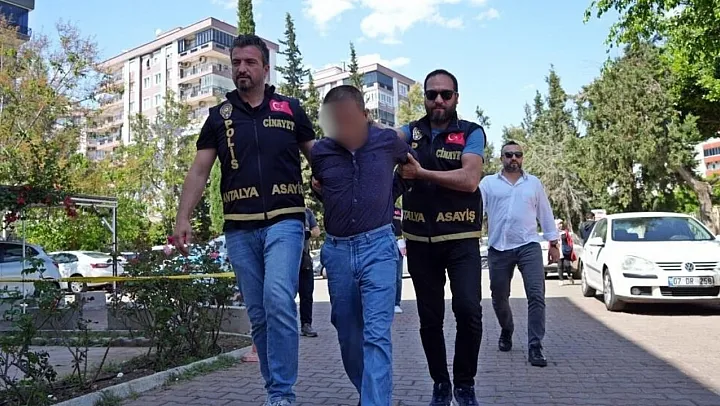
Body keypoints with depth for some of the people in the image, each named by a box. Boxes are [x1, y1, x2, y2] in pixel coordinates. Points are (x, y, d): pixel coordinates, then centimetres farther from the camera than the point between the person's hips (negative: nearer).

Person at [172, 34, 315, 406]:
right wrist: (183, 218, -5)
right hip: (239, 229, 3)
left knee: (278, 299, -21)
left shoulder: (290, 109, 7)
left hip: (284, 221, -2)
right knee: (258, 314, 8)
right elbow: (199, 171, 7)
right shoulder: (218, 116, 11)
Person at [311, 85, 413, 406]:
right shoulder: (320, 152, -1)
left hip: (378, 247, -3)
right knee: (348, 336, 13)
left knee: (376, 335, -12)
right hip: (337, 251, 3)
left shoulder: (388, 141, -3)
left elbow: (411, 162, 20)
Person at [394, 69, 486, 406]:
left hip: (461, 239, -2)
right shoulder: (413, 131, 9)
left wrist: (421, 173, -16)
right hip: (420, 241, 3)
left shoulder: (471, 132, -1)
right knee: (430, 318, 9)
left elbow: (469, 179, -15)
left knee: (468, 310, -13)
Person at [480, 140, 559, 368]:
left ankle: (535, 348, -7)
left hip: (529, 246, 0)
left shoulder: (534, 183, 12)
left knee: (536, 296, -11)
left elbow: (545, 214, 14)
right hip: (499, 249, 0)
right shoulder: (488, 183, 6)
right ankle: (506, 331, 39)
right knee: (499, 298, 12)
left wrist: (553, 243, 12)